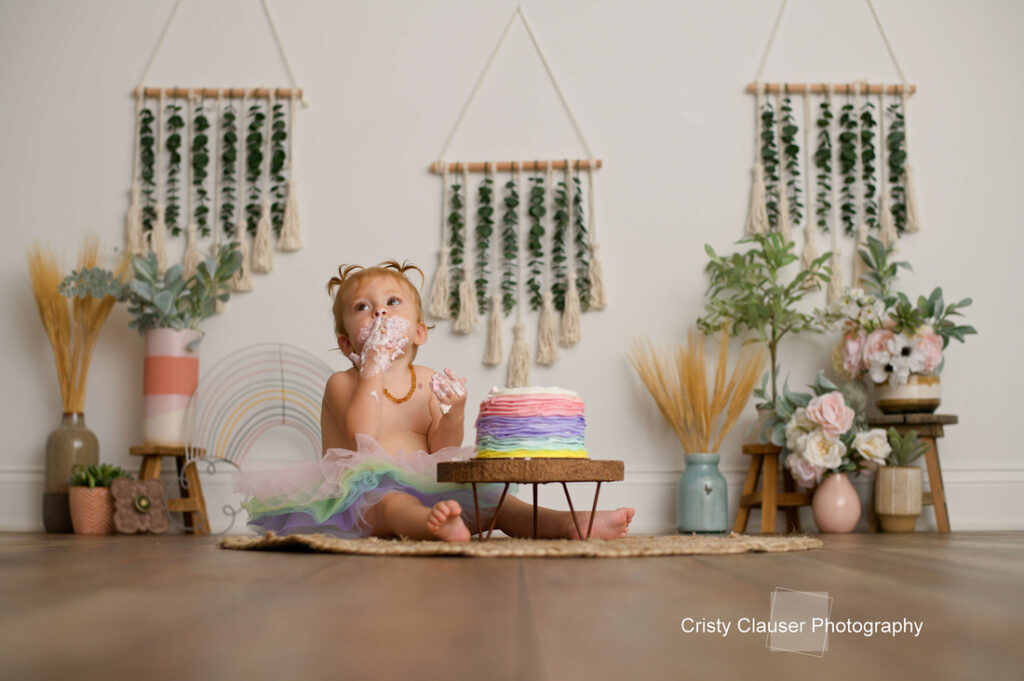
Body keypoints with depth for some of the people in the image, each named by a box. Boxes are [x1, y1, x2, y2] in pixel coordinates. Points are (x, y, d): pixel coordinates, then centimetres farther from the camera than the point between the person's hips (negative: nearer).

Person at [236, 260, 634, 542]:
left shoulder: (428, 382, 14)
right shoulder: (343, 383, 1)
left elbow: (441, 454, 8)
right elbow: (362, 438, -19)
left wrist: (454, 413, -12)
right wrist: (374, 366, -15)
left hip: (422, 487, 7)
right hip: (359, 491, -6)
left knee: (485, 499, -18)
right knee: (391, 502, -41)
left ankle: (566, 522, -35)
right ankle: (435, 524, -74)